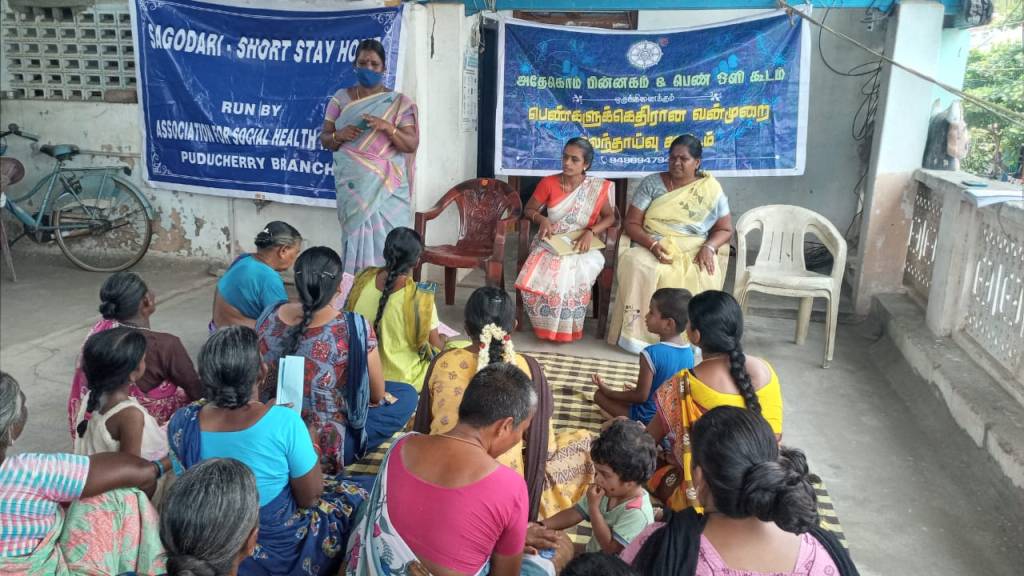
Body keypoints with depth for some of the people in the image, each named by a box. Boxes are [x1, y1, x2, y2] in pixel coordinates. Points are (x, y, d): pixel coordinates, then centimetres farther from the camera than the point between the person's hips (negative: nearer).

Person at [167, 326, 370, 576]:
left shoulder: (181, 423, -17)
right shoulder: (284, 422, -30)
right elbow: (309, 498, -18)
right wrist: (309, 443, 0)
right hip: (283, 551, -5)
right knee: (354, 496, 22)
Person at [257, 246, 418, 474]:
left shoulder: (269, 317, -9)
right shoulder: (354, 329, -24)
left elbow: (262, 383, 9)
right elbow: (377, 395, -10)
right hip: (323, 450, -6)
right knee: (406, 395, 9)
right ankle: (336, 458, 2)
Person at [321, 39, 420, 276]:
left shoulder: (399, 102, 3)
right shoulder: (340, 98, 8)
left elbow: (412, 144, -2)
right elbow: (325, 139, 11)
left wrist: (388, 127, -19)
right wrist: (338, 136, -12)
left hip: (387, 186, -1)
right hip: (353, 185, 1)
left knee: (384, 239, -6)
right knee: (356, 236, -2)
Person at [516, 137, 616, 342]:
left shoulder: (597, 188, -2)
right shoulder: (548, 183, 1)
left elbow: (610, 217, 2)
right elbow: (528, 209, 9)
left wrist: (591, 232, -17)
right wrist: (542, 219, -13)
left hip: (582, 246, -1)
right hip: (551, 244, 1)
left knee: (571, 275, -35)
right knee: (537, 273, -32)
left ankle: (567, 328, -11)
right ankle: (546, 325, -9)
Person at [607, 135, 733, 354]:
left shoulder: (711, 189, 6)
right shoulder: (651, 183, 6)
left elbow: (725, 229, 8)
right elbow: (632, 224, 1)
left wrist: (709, 247, -14)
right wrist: (652, 244, -18)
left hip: (694, 252, 0)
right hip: (653, 248, 0)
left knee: (701, 278, -35)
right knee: (637, 265, -35)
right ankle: (639, 334, -28)